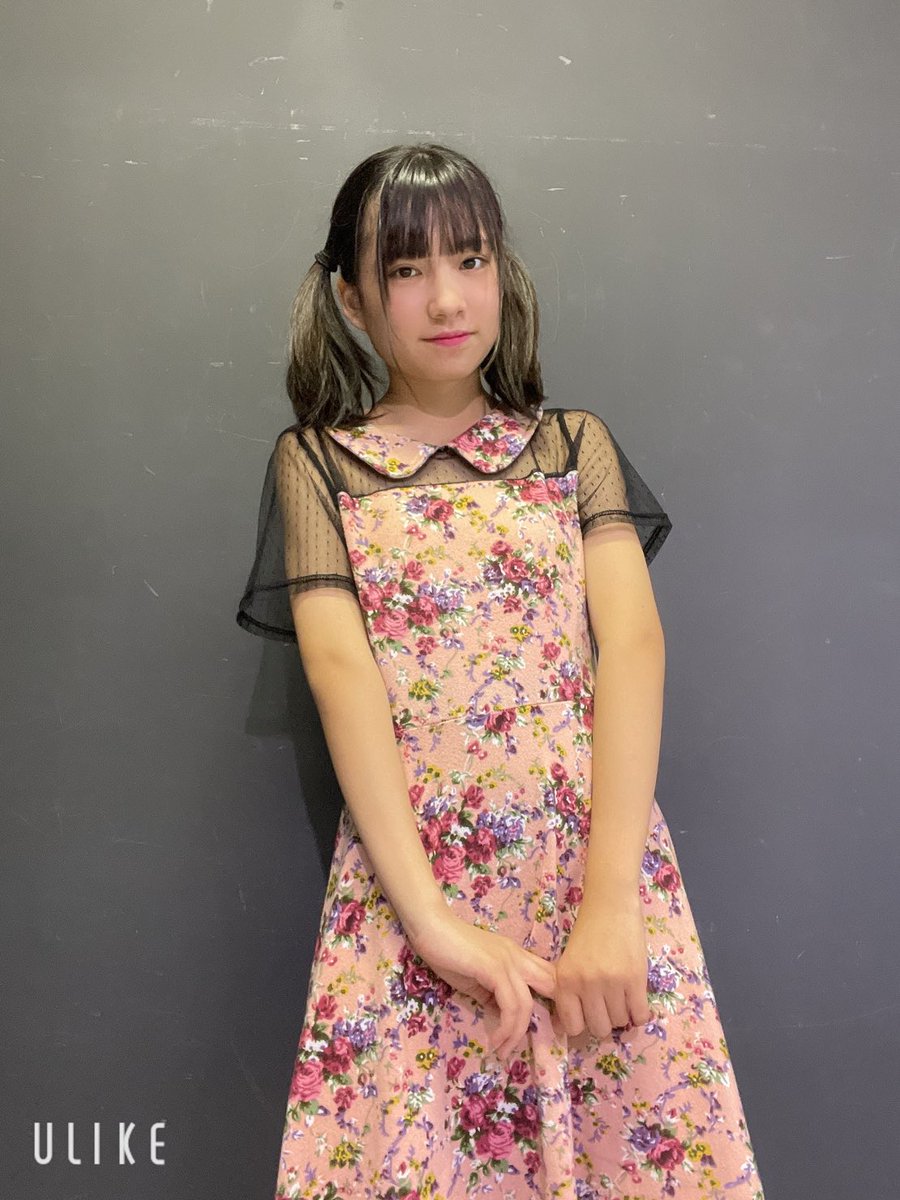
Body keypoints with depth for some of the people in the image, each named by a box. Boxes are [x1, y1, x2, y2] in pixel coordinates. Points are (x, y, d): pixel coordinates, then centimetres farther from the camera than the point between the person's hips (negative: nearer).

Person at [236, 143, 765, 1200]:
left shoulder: (574, 444, 11)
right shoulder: (316, 462, 9)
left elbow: (633, 641, -3)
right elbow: (339, 665, -5)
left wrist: (611, 901, -17)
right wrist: (430, 913, -18)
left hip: (599, 856, 1)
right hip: (410, 871, -1)